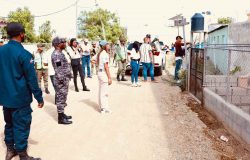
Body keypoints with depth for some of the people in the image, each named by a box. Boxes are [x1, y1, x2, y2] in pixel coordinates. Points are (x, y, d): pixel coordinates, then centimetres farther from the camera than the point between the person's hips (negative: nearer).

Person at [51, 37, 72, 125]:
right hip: (61, 80, -10)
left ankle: (62, 114, 28)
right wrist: (62, 80, -22)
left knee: (63, 98, 17)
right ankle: (61, 118, 4)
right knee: (61, 98, -3)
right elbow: (58, 69, -22)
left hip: (65, 79, 10)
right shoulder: (56, 54, -17)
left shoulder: (60, 53, 15)